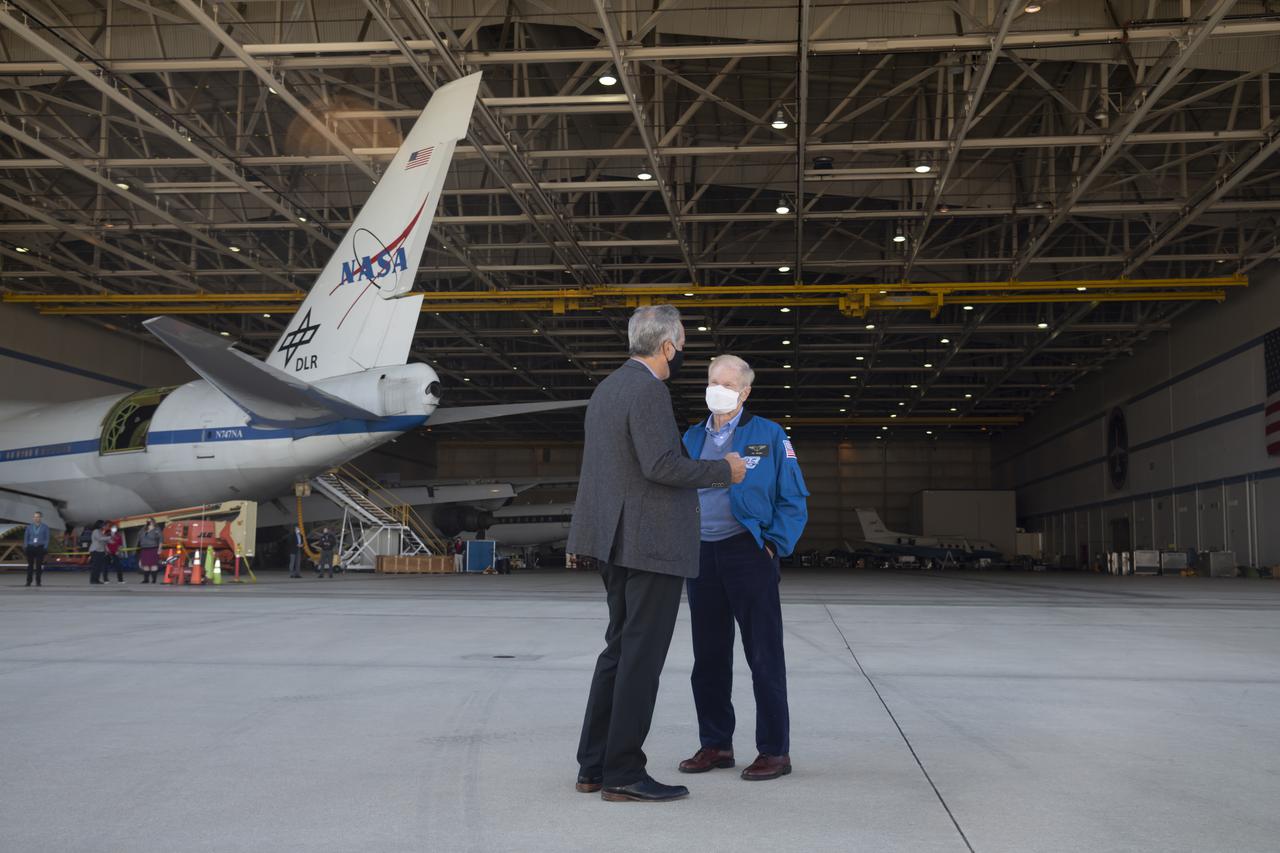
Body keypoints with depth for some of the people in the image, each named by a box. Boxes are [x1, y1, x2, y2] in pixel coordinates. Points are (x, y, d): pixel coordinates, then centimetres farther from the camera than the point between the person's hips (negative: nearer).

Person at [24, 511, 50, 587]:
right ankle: (28, 581, 3)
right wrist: (25, 546, 0)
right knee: (30, 565, 0)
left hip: (40, 548, -1)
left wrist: (45, 548, -7)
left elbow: (47, 538, 3)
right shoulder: (29, 527, 10)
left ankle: (38, 582, 3)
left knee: (39, 565, -2)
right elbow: (26, 537, 11)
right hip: (30, 547, 2)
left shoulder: (45, 527, 5)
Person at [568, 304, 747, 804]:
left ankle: (594, 765, 17)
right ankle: (623, 774, 0)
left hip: (618, 541, 10)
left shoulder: (607, 388, 15)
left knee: (620, 649, 14)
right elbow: (661, 465, -23)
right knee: (641, 655, -4)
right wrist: (723, 471, -11)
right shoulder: (648, 391, -15)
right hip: (652, 543, -10)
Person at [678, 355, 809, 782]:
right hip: (700, 555, 5)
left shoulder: (769, 436, -1)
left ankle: (774, 751, 6)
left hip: (748, 554, -5)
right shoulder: (692, 438, 13)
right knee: (708, 655, 10)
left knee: (764, 655, -2)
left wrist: (773, 545, -10)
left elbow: (793, 500, -1)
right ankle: (715, 745, 20)